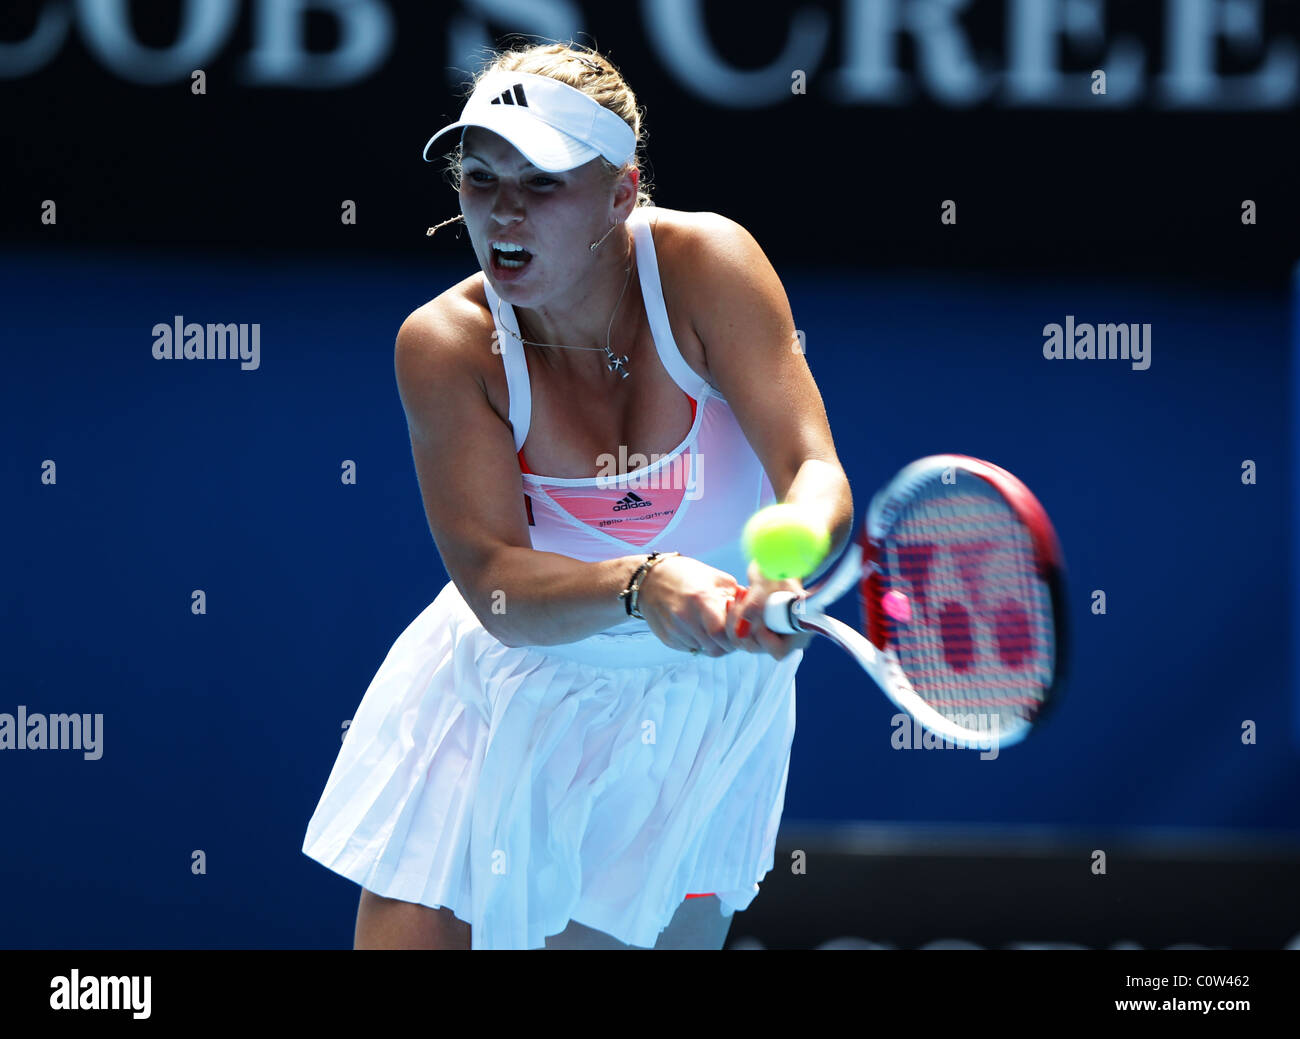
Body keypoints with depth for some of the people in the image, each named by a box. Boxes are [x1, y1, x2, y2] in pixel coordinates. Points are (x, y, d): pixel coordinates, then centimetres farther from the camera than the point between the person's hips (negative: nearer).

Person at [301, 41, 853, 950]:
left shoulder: (703, 265, -18)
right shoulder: (445, 345, -17)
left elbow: (813, 472, -24)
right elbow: (495, 585, -24)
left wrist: (784, 570, -48)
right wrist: (643, 586, -44)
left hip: (695, 714, 0)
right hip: (497, 701, 0)